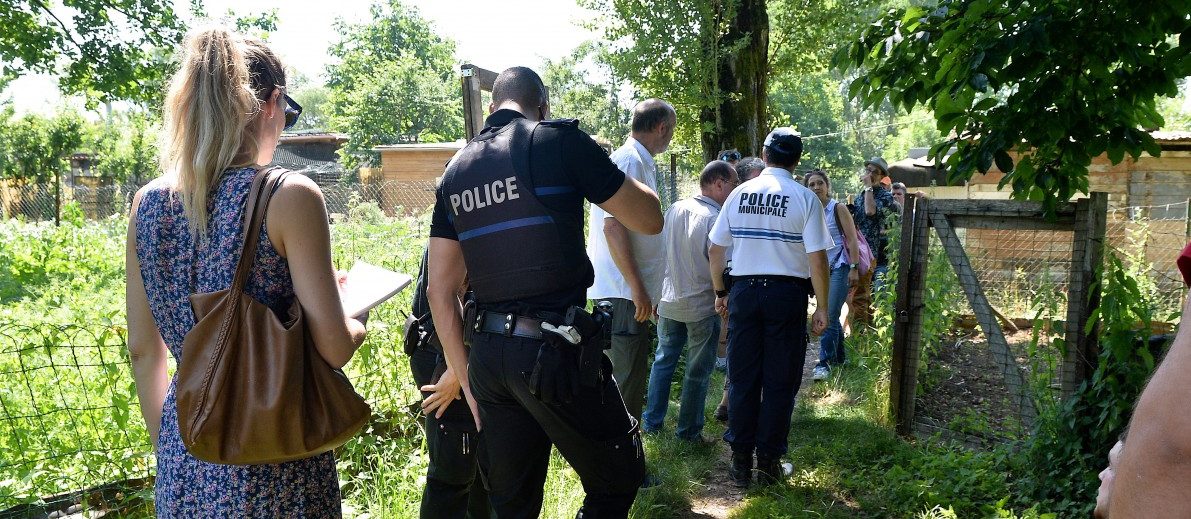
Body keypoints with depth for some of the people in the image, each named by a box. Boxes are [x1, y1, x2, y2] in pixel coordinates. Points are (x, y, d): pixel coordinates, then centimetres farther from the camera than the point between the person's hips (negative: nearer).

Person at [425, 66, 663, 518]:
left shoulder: (455, 171, 11)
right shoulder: (560, 142, -6)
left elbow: (439, 289, 10)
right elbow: (649, 220, -2)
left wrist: (461, 370, 17)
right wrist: (622, 177, 17)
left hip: (488, 355, 7)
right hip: (556, 350, -6)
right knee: (619, 478, 14)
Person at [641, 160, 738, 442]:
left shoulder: (674, 209, 1)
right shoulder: (716, 219, -18)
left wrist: (657, 295, 17)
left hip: (669, 302, 6)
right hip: (702, 306, -6)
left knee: (663, 361, 18)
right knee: (698, 371, 8)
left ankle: (651, 421, 24)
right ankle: (688, 430, 17)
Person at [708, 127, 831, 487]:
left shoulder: (739, 194, 4)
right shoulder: (805, 198, -6)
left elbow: (715, 249, 7)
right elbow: (817, 259, -10)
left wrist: (720, 292, 19)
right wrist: (822, 308, -1)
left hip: (744, 290, 3)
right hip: (787, 293, -2)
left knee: (742, 378, 10)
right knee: (780, 381, 8)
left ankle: (741, 462, 16)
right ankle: (768, 462, 14)